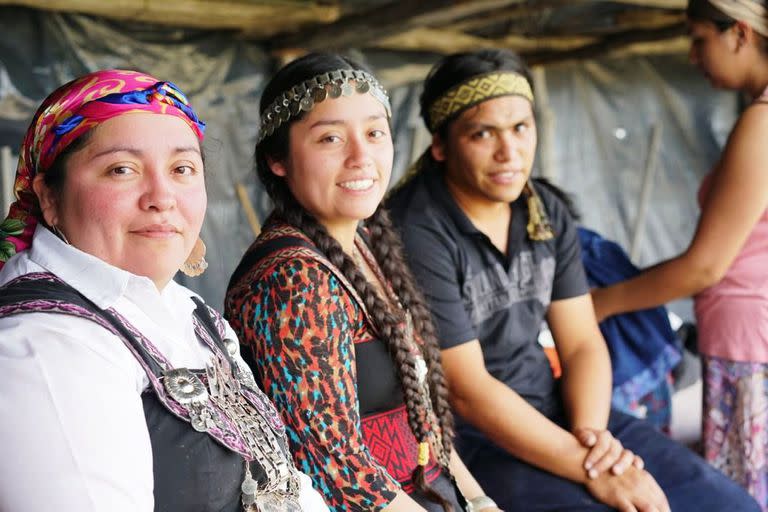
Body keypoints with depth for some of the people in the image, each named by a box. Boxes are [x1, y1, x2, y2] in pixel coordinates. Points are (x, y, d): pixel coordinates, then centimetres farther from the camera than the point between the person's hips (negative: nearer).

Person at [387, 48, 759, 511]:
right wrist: (590, 470, -19)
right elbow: (467, 390, -20)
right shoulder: (417, 235, -19)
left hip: (552, 410, 7)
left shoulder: (547, 213, 4)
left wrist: (589, 432, -14)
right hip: (466, 437, -7)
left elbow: (582, 343, 5)